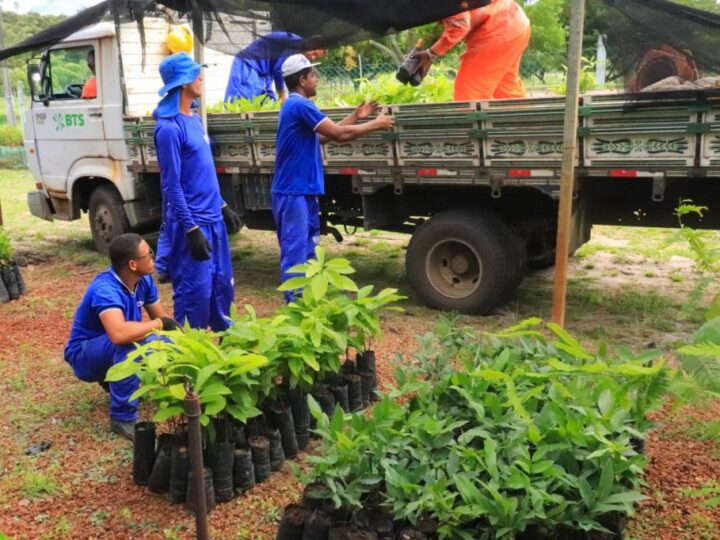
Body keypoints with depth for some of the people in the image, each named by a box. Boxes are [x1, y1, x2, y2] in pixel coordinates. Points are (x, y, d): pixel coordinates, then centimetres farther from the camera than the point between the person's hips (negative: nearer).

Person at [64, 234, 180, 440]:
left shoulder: (143, 279, -9)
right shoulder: (105, 289, -33)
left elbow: (162, 318, 2)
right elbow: (119, 334, -49)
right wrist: (158, 324, -33)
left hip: (116, 351, 8)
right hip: (85, 355, -7)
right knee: (128, 343, -36)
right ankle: (123, 418, -23)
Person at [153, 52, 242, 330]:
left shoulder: (194, 119, 11)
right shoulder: (169, 128, -16)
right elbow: (171, 186, -17)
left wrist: (222, 206, 20)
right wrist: (191, 229, -20)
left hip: (213, 218, 9)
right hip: (192, 223, -9)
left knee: (222, 286, 17)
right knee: (195, 292, 0)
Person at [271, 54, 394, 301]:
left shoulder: (296, 105, 17)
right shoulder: (299, 105, -15)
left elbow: (325, 134, 21)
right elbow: (338, 134, -16)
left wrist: (356, 115, 19)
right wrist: (376, 124, -5)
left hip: (302, 191, 10)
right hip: (294, 192, -10)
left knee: (306, 253, 14)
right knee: (295, 254, -6)